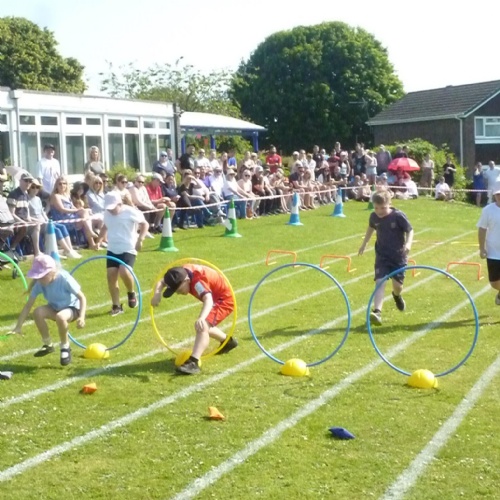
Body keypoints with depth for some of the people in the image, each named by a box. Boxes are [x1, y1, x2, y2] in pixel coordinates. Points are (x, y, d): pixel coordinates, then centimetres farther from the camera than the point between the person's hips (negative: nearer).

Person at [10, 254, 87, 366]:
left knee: (60, 317, -39)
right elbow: (28, 305, -14)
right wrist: (18, 326, -19)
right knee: (38, 312, -26)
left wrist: (82, 317, -37)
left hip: (72, 308, -5)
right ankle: (48, 345, -3)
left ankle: (65, 347, -10)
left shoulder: (64, 279, -28)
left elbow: (82, 297, -22)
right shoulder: (39, 283, -16)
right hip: (55, 308, 5)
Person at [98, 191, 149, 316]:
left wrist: (140, 239, -17)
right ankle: (116, 306, 9)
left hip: (128, 249, -6)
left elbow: (145, 224, -5)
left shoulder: (130, 212, -13)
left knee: (124, 272, -26)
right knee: (111, 275, -3)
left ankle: (131, 293, 6)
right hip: (112, 250, 6)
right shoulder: (107, 214, 5)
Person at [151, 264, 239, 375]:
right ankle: (228, 341, 52)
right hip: (215, 297, 10)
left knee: (202, 326, -30)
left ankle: (193, 363, -39)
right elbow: (161, 282, -6)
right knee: (204, 327, 26)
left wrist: (201, 318, -71)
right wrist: (157, 293, -29)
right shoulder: (182, 273, -15)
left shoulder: (197, 281, -38)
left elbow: (208, 300, -53)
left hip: (224, 299, -10)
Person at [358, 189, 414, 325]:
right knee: (380, 282, -14)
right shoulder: (374, 216, -6)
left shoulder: (398, 216, -18)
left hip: (398, 256, -2)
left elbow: (410, 230, -9)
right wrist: (364, 243, 23)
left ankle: (397, 296, 42)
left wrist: (408, 243, -27)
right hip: (382, 256, 2)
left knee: (397, 285, 3)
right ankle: (377, 311, -22)